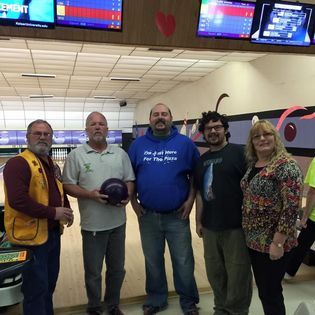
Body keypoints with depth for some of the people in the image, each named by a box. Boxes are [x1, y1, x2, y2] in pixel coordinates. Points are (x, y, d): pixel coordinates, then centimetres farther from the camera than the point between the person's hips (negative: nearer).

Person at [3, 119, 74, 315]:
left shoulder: (52, 166, 10)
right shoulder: (18, 164, -17)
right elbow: (17, 201, -28)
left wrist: (67, 210, 2)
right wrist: (53, 213, -23)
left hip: (53, 233, 9)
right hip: (31, 236, -8)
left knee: (50, 283, 22)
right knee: (36, 288, 5)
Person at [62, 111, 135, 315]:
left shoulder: (120, 153, 4)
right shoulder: (76, 155, -4)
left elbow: (130, 180, 8)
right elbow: (68, 186, -4)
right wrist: (90, 194, -19)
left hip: (117, 222, 3)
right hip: (92, 224, -3)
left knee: (117, 268, 17)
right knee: (93, 272, 12)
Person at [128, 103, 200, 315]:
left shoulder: (185, 143, -5)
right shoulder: (138, 144, 1)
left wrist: (190, 199, -7)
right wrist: (133, 201, 0)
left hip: (177, 215, -2)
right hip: (147, 215, 2)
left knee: (183, 261, 10)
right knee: (153, 261, 17)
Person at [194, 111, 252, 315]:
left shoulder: (238, 152, -8)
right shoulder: (203, 159, 10)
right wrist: (198, 221, 12)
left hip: (236, 226, -6)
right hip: (210, 227, 6)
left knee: (238, 274, 8)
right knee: (215, 273, 19)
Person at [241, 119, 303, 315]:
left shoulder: (286, 165, -16)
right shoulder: (253, 164, 7)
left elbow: (292, 207, -20)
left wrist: (278, 242, -21)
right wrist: (249, 233, 14)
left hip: (273, 242, -7)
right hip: (253, 240, 7)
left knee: (271, 292, 8)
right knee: (263, 290, 20)